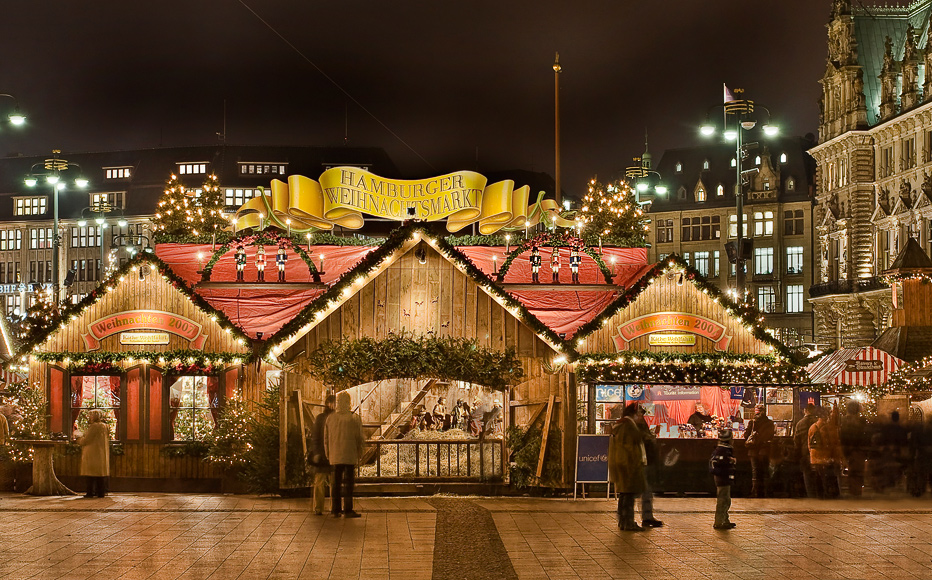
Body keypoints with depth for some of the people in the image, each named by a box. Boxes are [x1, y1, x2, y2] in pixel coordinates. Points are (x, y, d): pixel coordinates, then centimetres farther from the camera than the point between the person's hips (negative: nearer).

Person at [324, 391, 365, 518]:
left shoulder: (330, 418, 3)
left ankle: (336, 510, 11)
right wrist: (360, 453, 10)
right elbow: (360, 438, -5)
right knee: (348, 482, -1)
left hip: (335, 456, 4)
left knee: (336, 482, 9)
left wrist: (328, 455, 19)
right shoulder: (354, 418, -8)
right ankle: (347, 510, -2)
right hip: (350, 456, -4)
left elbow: (326, 439, 9)